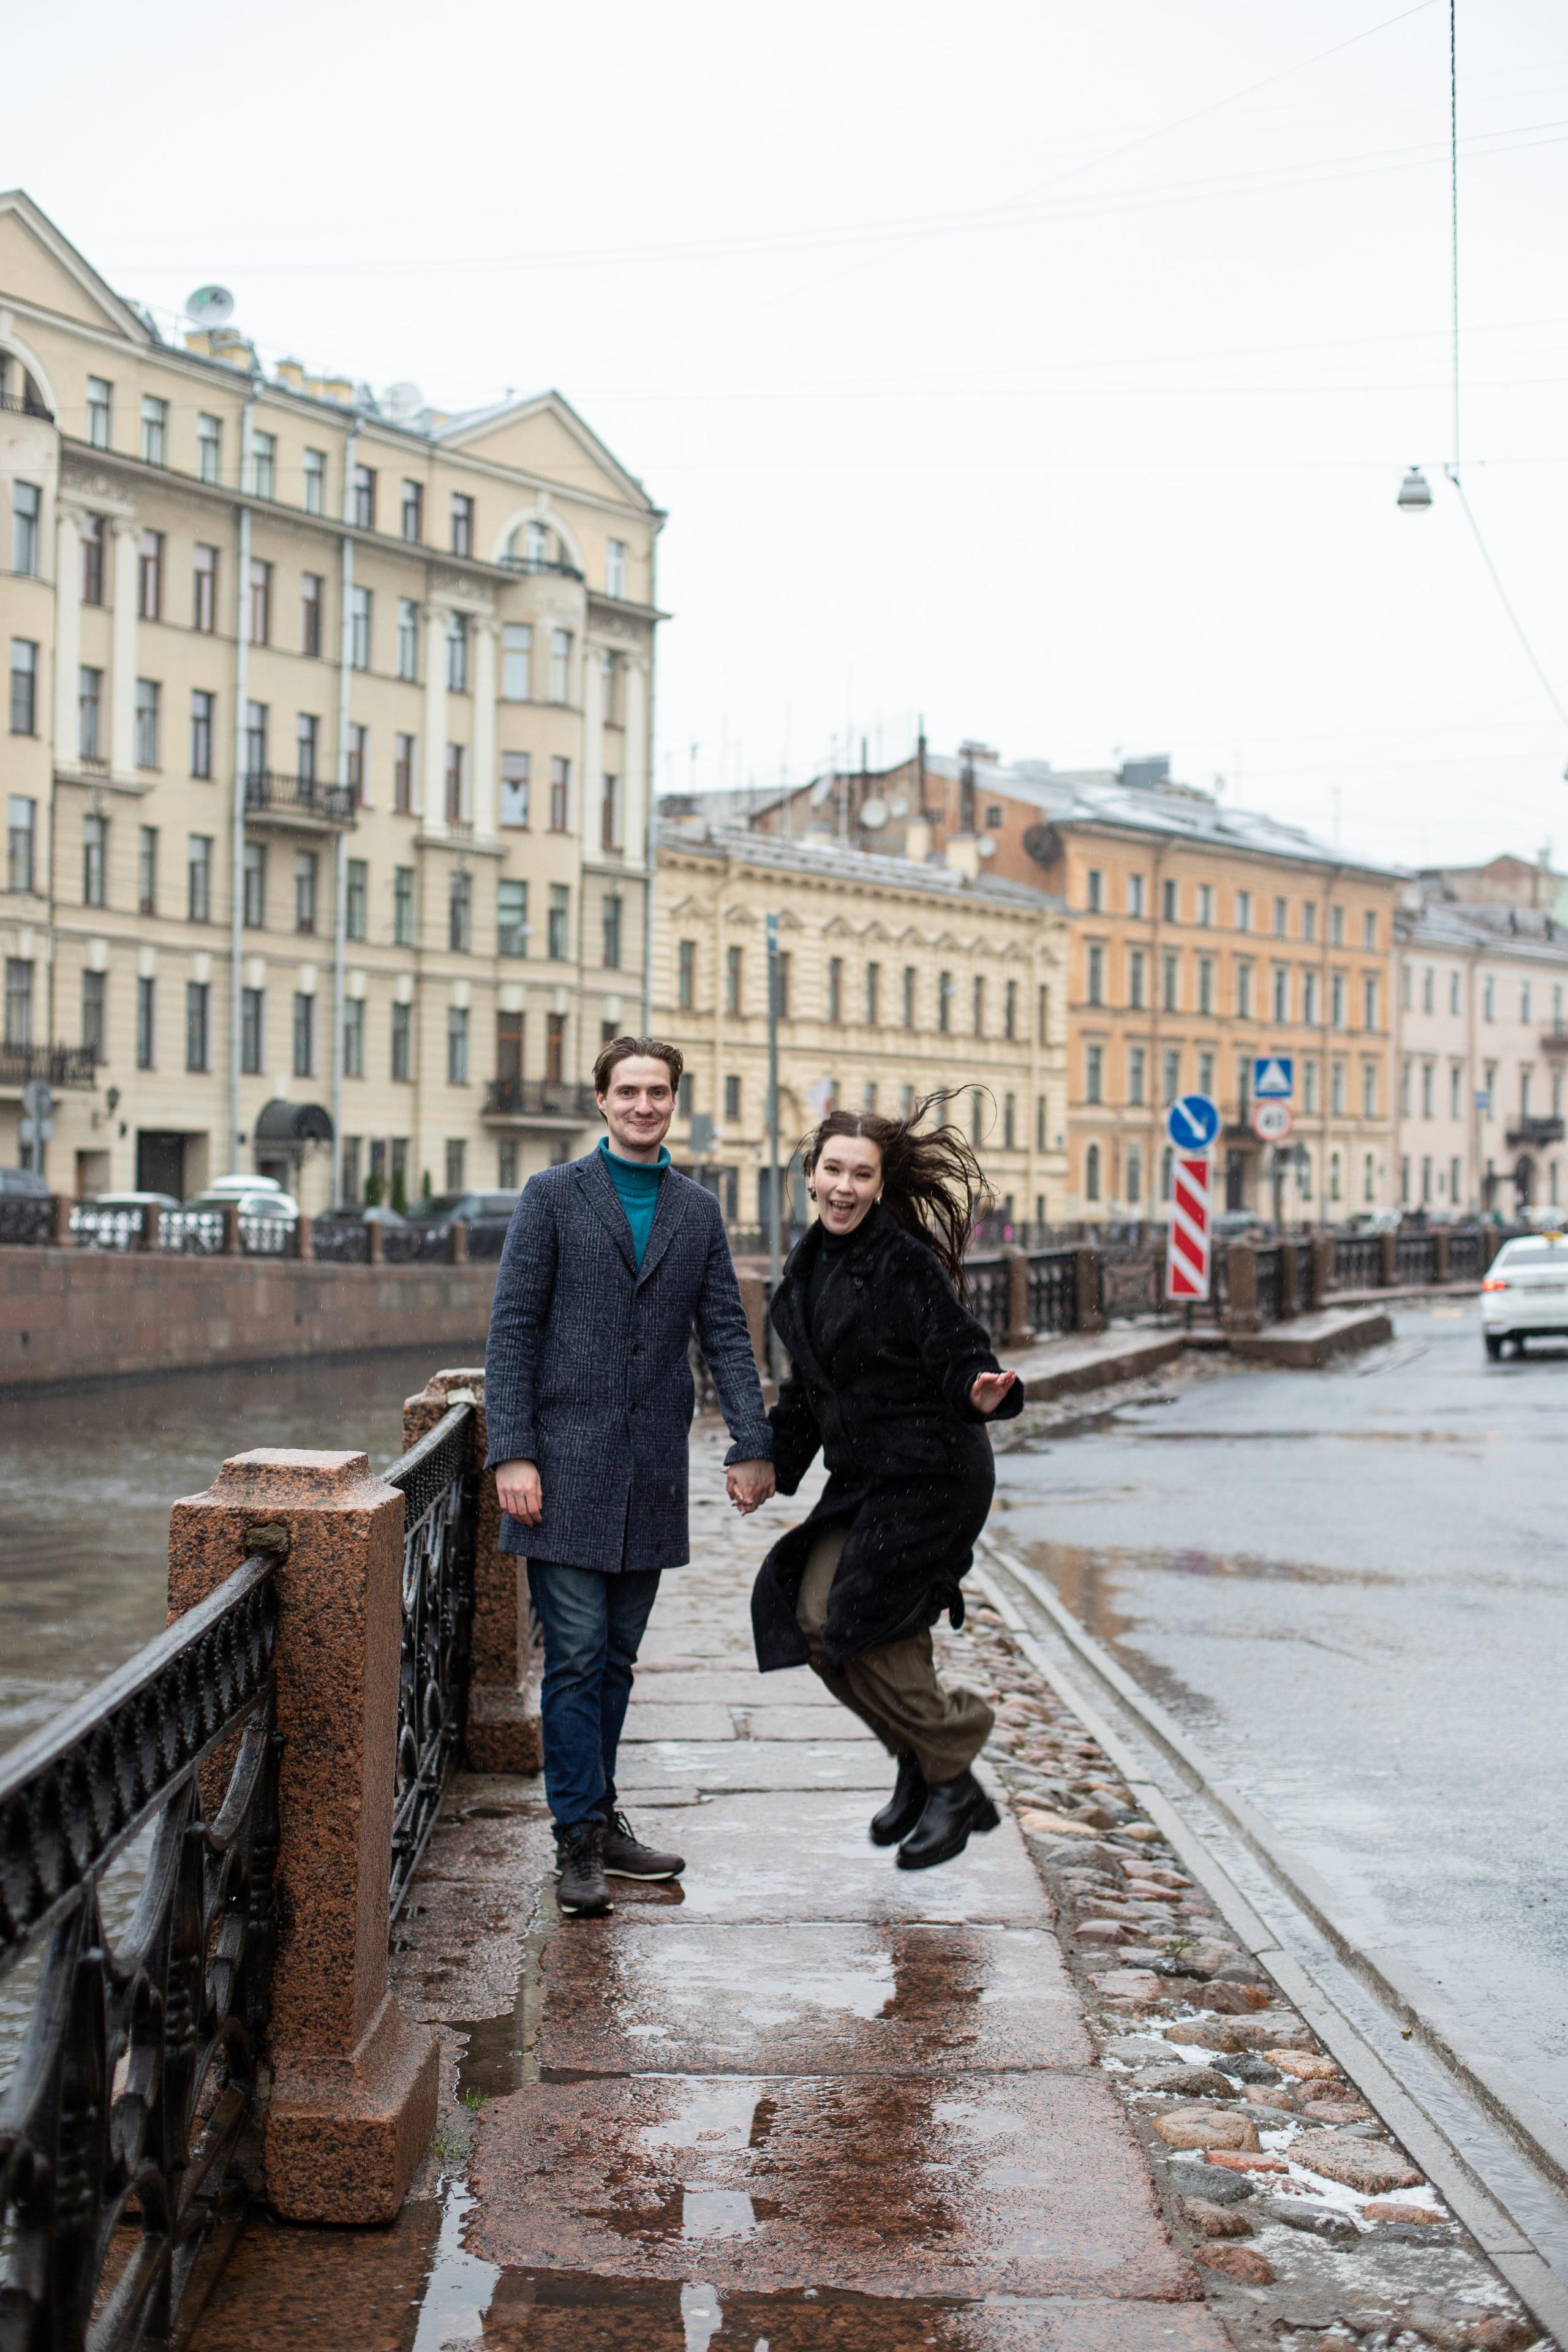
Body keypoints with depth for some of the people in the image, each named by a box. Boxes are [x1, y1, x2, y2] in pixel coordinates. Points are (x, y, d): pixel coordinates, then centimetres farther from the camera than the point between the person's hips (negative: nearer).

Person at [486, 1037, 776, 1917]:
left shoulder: (698, 1211, 12)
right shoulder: (554, 1196, 1)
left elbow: (727, 1334, 10)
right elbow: (513, 1329, -3)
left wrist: (753, 1445, -1)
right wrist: (512, 1453, -11)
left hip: (652, 1470, 4)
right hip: (568, 1463, -4)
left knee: (618, 1657, 10)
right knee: (577, 1655, -5)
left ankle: (601, 1820, 20)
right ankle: (580, 1840, 1)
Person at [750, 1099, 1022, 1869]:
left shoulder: (906, 1263, -14)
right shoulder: (810, 1266, 9)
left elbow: (959, 1356, -17)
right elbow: (808, 1386, 19)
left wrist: (982, 1395, -38)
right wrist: (770, 1464, 18)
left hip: (930, 1476, -8)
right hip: (862, 1478, 8)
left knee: (863, 1626, -10)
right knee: (813, 1617, 2)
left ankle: (952, 1781, 9)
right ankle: (919, 1756, 22)